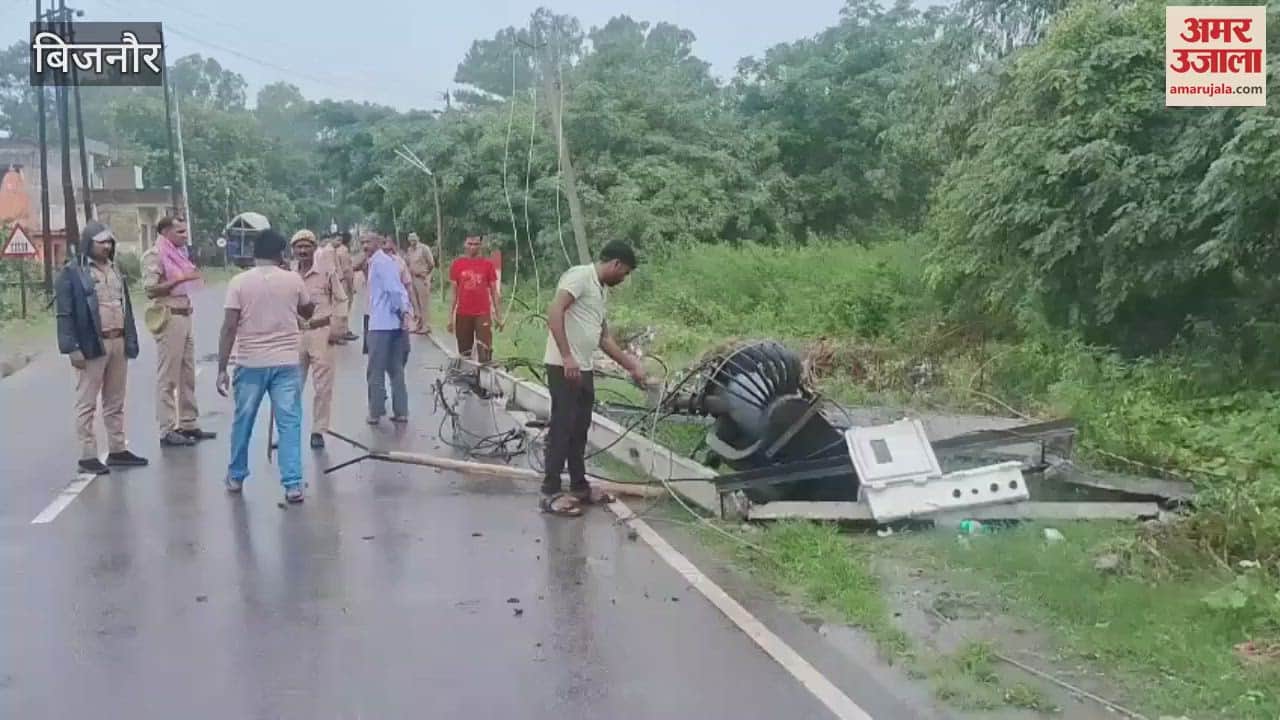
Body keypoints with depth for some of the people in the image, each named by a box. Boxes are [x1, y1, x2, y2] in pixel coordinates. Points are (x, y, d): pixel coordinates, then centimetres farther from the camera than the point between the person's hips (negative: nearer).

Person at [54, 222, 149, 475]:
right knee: (87, 403, 0)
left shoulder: (115, 269, 15)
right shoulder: (72, 272, -6)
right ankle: (88, 456, 4)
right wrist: (72, 348, -17)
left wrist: (131, 340, 11)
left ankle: (117, 450, 21)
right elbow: (65, 314, -10)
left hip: (118, 343, 7)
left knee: (115, 402, 13)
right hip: (92, 345, -7)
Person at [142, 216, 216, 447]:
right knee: (168, 378, -5)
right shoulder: (154, 255, -8)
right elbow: (150, 289, -18)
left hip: (185, 317, 9)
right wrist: (181, 279, -21)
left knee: (188, 375, 12)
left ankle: (188, 425, 19)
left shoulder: (178, 253, 16)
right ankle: (167, 431, -2)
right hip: (169, 318, -9)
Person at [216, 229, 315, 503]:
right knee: (289, 424, 2)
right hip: (286, 362, 0)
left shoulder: (239, 282, -4)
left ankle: (236, 477, 31)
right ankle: (293, 485, -3)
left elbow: (229, 328, -8)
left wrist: (221, 369, -4)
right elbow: (308, 312, 19)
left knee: (242, 422, 16)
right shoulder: (293, 280, 0)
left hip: (250, 363, 0)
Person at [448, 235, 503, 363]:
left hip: (483, 314, -1)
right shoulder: (457, 264, 4)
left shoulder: (487, 264, 2)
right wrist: (451, 316, 3)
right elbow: (454, 291, 7)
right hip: (463, 314, 1)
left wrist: (498, 315, 2)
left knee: (485, 352, -10)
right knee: (464, 353, 8)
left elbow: (494, 291, 6)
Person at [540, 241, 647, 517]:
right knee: (562, 428, -8)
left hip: (585, 369, 9)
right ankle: (550, 493, -4)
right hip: (565, 367, -9)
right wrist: (567, 357, -26)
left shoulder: (602, 290, 19)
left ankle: (579, 487, 22)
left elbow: (604, 337, 26)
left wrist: (631, 366, 26)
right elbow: (554, 312, -21)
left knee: (579, 430, 14)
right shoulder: (580, 275, -10)